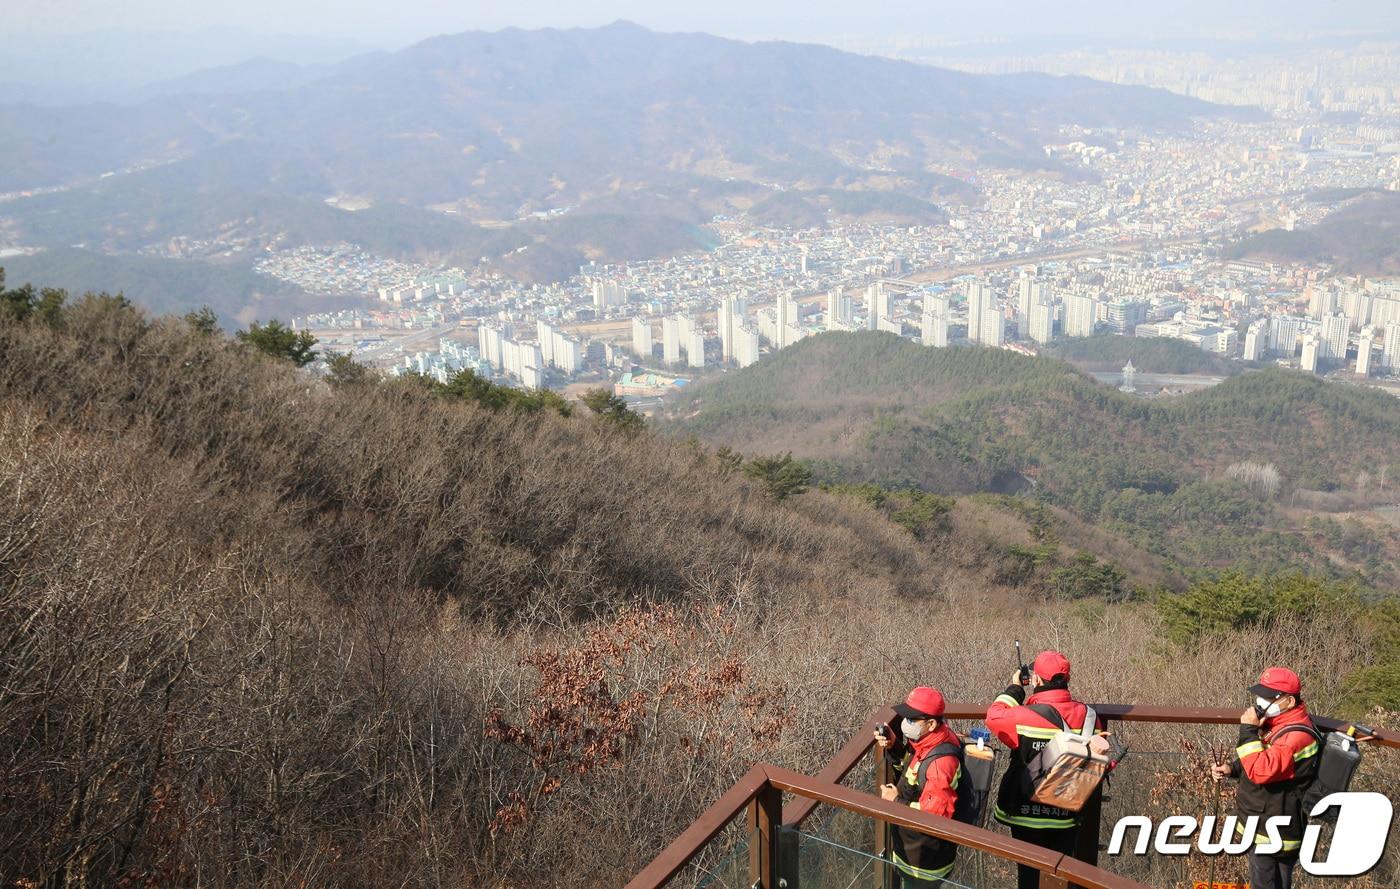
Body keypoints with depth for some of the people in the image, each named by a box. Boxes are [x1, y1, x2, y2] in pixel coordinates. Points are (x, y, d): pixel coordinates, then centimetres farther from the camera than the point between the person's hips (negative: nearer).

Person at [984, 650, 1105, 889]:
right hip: (1068, 814, 4)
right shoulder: (1087, 715, -8)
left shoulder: (1026, 717, -23)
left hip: (1029, 813, -4)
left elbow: (994, 716, -6)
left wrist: (1014, 689, 4)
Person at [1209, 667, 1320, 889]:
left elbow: (1261, 771, -34)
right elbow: (1266, 761, 20)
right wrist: (1231, 768, 3)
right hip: (1262, 826, 10)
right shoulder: (1278, 722, 5)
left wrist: (1249, 731, -28)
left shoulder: (1297, 736, -27)